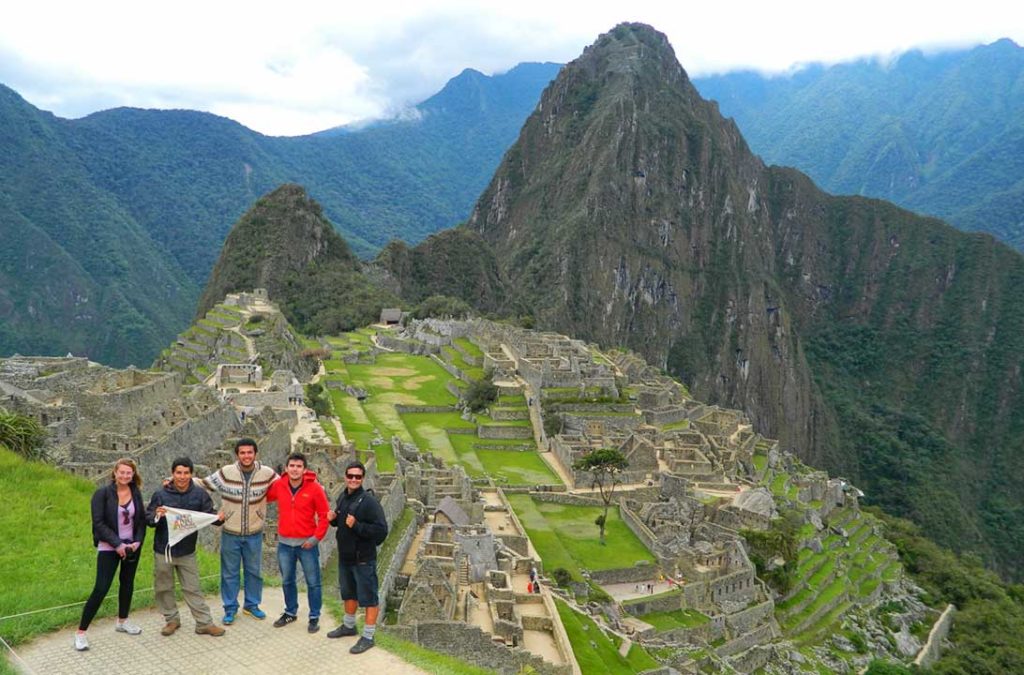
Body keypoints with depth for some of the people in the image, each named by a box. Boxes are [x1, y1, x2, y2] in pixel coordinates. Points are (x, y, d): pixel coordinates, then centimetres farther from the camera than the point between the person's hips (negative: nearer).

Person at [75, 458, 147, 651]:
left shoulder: (136, 493, 0)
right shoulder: (102, 493, -13)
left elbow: (142, 519, 5)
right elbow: (98, 523, -15)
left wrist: (137, 541, -9)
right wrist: (117, 544, -20)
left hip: (131, 546, 5)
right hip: (109, 548, -5)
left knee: (127, 583, 16)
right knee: (101, 588, -8)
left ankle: (122, 622, 34)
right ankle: (81, 632, 2)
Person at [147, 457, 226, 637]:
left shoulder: (199, 494, -7)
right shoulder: (160, 494, -9)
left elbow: (210, 513, -3)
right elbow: (147, 519, -5)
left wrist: (218, 517, -25)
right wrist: (156, 516, -27)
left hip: (187, 552, 0)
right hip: (163, 550, 0)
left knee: (193, 588, 7)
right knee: (164, 588, 12)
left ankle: (204, 623, 13)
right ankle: (171, 619, 31)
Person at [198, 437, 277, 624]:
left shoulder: (266, 473, -10)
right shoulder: (226, 472, -13)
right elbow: (202, 484, -5)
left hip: (254, 534, 1)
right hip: (230, 533, -1)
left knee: (254, 571, 16)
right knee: (230, 573, 11)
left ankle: (251, 605, 34)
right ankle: (230, 608, 26)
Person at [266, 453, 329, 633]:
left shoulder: (314, 488, -14)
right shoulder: (278, 485, -5)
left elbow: (324, 515, -8)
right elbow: (264, 497, 16)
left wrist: (316, 538, -13)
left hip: (307, 543, -3)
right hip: (285, 543, 4)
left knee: (313, 582, 6)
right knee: (287, 581, 17)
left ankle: (314, 617, 19)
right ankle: (290, 612, 35)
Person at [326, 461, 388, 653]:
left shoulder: (369, 501, -20)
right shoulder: (343, 497, 5)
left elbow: (381, 530, -24)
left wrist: (356, 526, -29)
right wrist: (333, 519, -1)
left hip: (363, 559, -8)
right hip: (345, 556, 8)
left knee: (368, 597, 3)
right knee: (348, 593, 24)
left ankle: (367, 637, 13)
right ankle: (348, 625, 43)